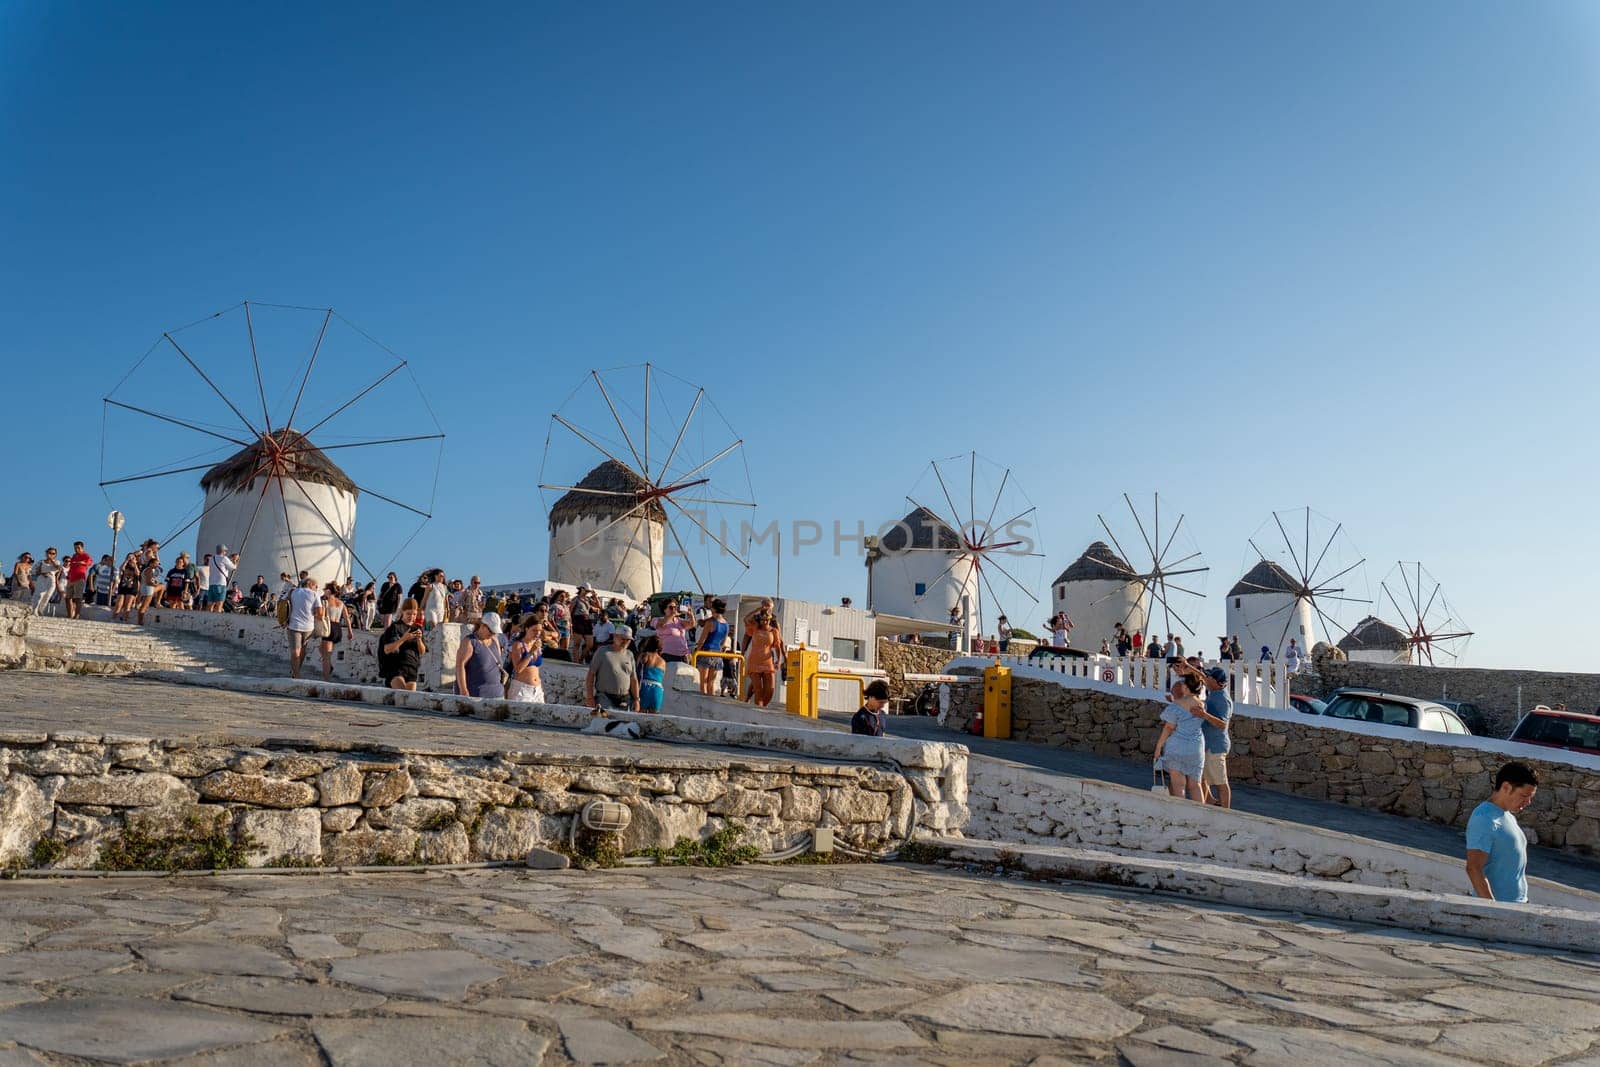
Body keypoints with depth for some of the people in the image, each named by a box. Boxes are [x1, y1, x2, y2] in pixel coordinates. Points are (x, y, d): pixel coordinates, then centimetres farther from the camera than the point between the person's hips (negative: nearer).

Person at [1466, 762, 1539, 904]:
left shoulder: (1507, 815, 11)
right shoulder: (1484, 819, -20)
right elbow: (1473, 869, -24)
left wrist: (1522, 900, 21)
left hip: (1517, 903, 9)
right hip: (1498, 906, -9)